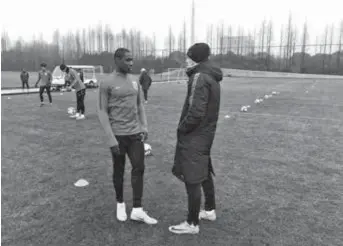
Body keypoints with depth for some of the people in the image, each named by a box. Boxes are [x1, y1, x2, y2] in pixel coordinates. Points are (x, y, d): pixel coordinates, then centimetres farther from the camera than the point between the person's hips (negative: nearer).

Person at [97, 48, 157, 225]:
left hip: (135, 133, 5)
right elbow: (102, 112, -9)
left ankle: (137, 210, 9)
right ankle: (120, 203, 31)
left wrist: (144, 127, 4)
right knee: (119, 171, 10)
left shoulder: (134, 81, 9)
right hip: (118, 135, -5)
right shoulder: (106, 84, -8)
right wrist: (111, 139, -14)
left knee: (139, 168, 1)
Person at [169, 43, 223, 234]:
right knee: (205, 174, 21)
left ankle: (192, 224, 13)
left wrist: (182, 128, -10)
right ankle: (210, 210, 37)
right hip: (206, 133, 10)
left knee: (192, 179, 0)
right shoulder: (211, 77, 10)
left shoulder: (199, 77, -18)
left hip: (194, 136, -10)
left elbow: (196, 112, -25)